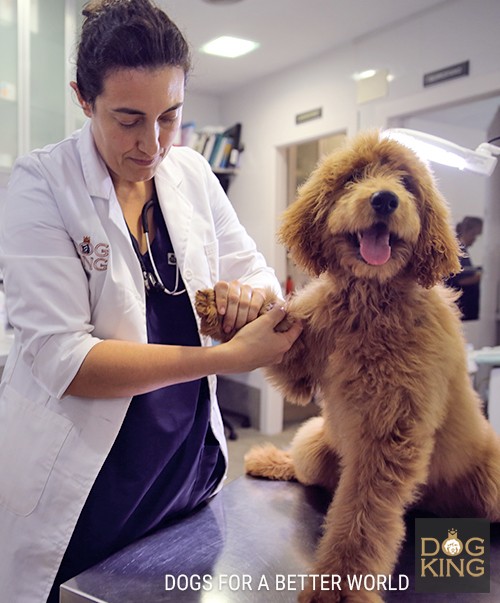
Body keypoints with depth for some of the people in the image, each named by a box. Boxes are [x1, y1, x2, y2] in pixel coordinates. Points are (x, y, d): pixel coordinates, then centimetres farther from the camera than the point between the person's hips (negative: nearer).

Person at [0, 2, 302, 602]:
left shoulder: (193, 173, 1)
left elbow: (255, 271, 5)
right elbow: (61, 359, -21)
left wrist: (250, 294, -20)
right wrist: (228, 357, -27)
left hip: (191, 461, 5)